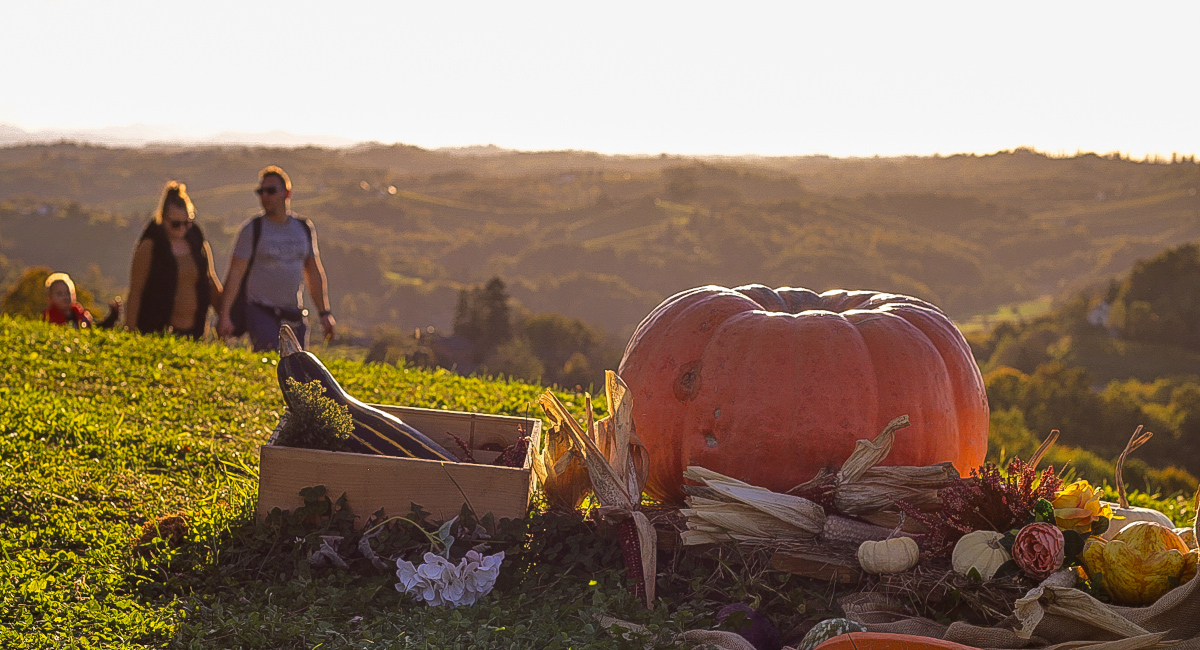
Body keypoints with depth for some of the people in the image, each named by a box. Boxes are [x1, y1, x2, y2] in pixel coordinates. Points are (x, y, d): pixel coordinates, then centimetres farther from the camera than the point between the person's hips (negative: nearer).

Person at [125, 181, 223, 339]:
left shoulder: (200, 246, 10)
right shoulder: (149, 247, -1)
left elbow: (213, 288, 21)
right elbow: (135, 293, -2)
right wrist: (130, 331, -6)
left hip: (194, 331, 4)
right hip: (157, 331, -4)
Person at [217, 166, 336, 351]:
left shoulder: (305, 228, 10)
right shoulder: (252, 229, -3)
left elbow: (314, 273, 18)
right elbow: (235, 273, -6)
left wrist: (325, 313, 15)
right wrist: (225, 315, -14)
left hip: (295, 315, 4)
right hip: (261, 313, -4)